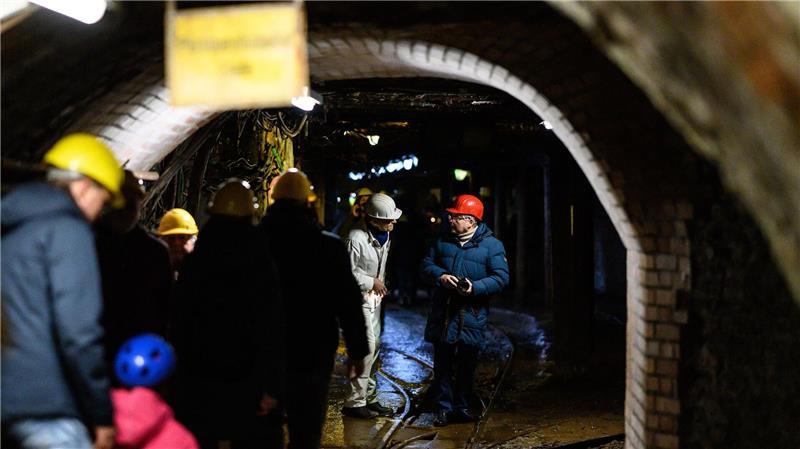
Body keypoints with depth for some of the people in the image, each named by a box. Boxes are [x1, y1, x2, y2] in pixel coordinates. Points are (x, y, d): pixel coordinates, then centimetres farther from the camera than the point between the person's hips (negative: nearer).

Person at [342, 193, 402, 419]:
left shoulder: (385, 235, 3)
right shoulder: (356, 238, -24)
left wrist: (381, 284, 8)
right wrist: (372, 283, -14)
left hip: (374, 296, 9)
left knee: (373, 347, 13)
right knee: (366, 347, -12)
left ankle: (369, 397, 24)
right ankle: (355, 402, -4)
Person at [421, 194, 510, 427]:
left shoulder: (492, 245, -4)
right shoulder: (443, 241, 8)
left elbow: (501, 278, -9)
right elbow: (426, 265, 11)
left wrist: (475, 288, -22)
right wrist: (440, 276, -11)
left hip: (472, 314, -3)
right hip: (442, 312, 3)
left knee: (467, 364, 8)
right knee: (442, 362, 5)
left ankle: (462, 406, 22)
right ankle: (444, 407, 15)